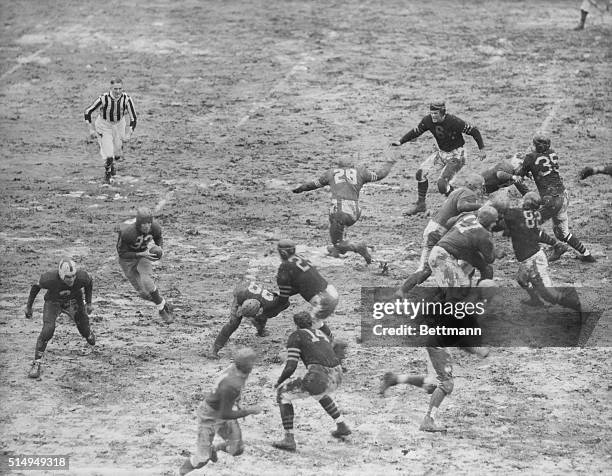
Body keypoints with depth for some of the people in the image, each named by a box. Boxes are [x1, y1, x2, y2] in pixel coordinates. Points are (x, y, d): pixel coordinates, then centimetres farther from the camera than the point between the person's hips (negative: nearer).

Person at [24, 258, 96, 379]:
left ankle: (88, 333, 55)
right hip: (53, 302, -2)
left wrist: (88, 303, -4)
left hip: (74, 302, 2)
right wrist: (29, 306, -7)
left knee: (84, 330, 13)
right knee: (48, 330, -23)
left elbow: (89, 283, -7)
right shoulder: (49, 278, -38)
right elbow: (36, 286, -15)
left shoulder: (82, 277, -33)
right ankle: (37, 363, -12)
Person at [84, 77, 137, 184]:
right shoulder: (104, 99, -29)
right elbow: (88, 111, -17)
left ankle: (111, 163, 53)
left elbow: (133, 118, -13)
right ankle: (107, 172, 20)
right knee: (108, 155, -12)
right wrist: (91, 128, -20)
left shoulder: (126, 99, -23)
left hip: (119, 125, 3)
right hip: (104, 126, -3)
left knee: (117, 155, 16)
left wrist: (129, 133, -24)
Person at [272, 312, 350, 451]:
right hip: (336, 377, 7)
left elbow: (290, 367, 0)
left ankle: (289, 439, 6)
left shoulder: (295, 336, 9)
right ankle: (342, 426, 41)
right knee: (319, 391, 42)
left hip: (318, 378, -7)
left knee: (283, 393, 13)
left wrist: (278, 382, 19)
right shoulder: (321, 334, 30)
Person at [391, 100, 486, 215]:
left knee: (442, 184, -20)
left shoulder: (454, 122, -27)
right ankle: (420, 204, 7)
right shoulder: (428, 120, -11)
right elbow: (416, 132, 5)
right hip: (441, 153, 6)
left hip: (456, 155, -6)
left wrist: (482, 149, -18)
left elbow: (473, 130, -17)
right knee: (421, 173, -7)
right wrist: (401, 142, -6)